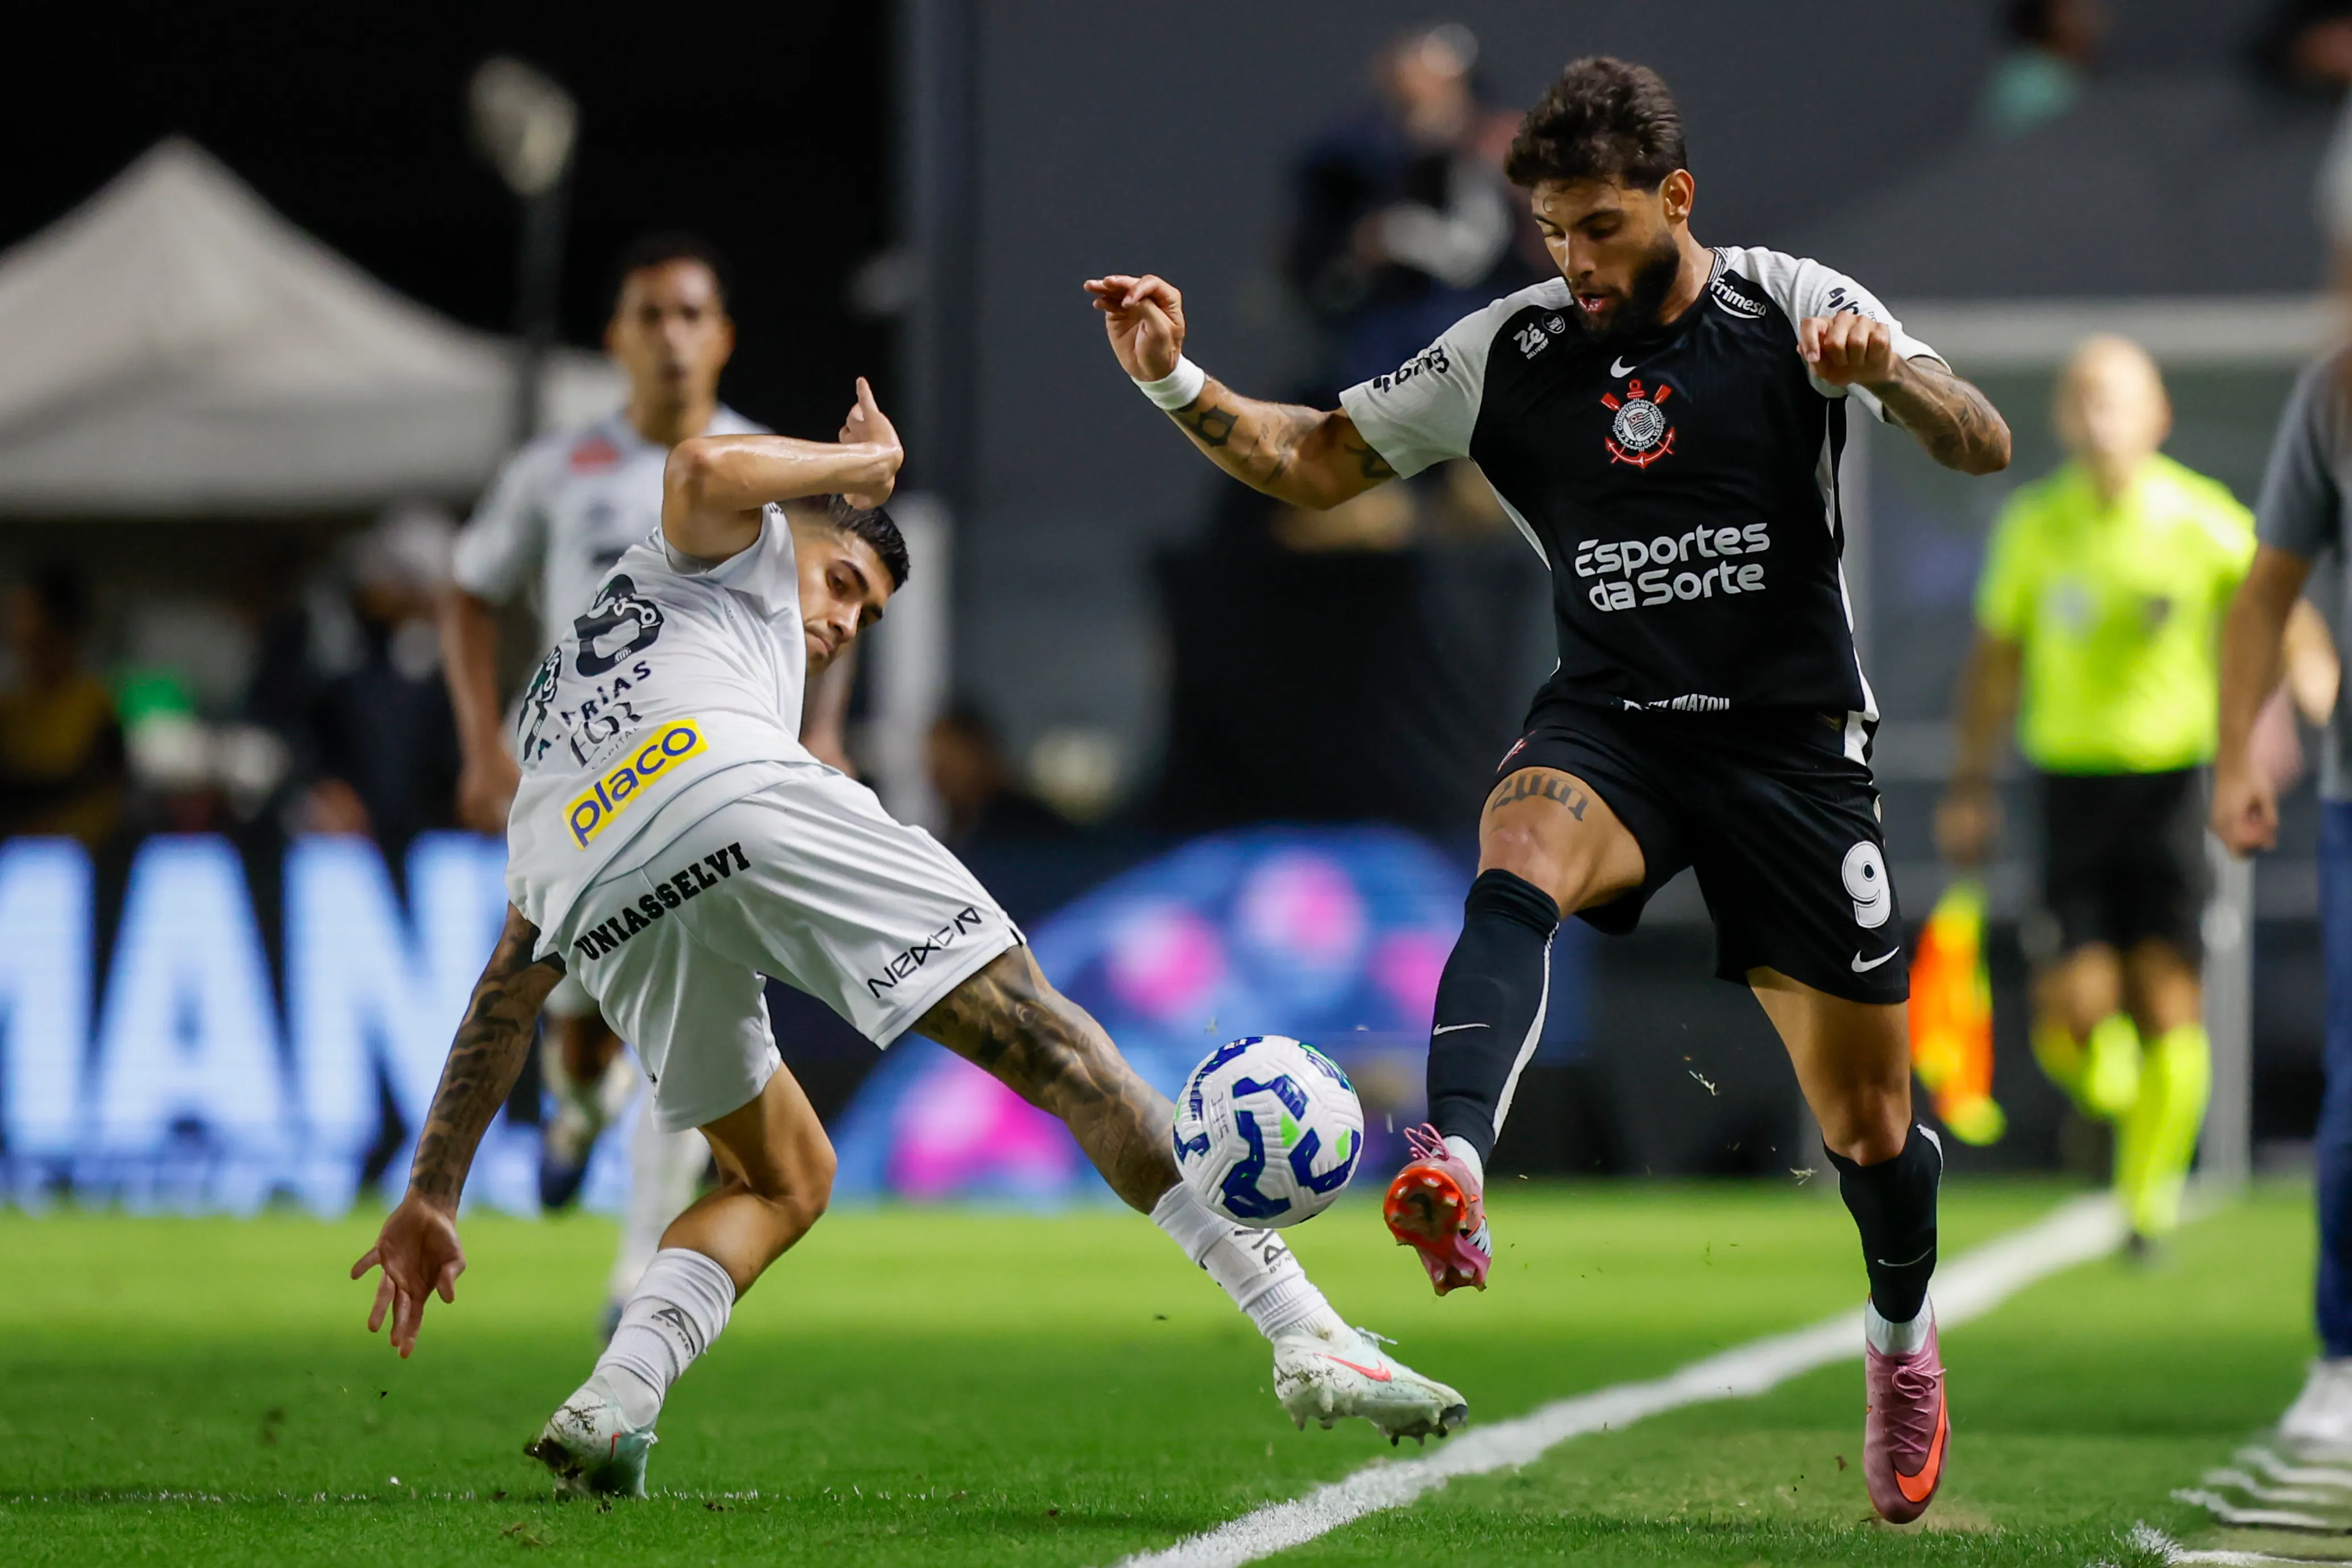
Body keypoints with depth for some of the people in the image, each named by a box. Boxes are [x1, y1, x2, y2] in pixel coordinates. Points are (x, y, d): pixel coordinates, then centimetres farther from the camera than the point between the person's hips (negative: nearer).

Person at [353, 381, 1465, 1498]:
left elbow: (508, 992, 38)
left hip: (607, 906, 6)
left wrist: (431, 1197, 35)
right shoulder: (728, 553, 30)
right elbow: (702, 472, 2)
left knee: (785, 1180, 25)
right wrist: (869, 463, 19)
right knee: (1050, 1045, -1)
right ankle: (1312, 1342, -12)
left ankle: (609, 1405, -1)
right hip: (739, 798, -6)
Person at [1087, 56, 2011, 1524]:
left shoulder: (1789, 306, -7)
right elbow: (1313, 462, 5)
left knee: (1868, 1125, 5)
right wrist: (1177, 384, -11)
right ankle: (1454, 1178, -58)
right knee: (1521, 857, -36)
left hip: (1794, 741, -1)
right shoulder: (1510, 351, -1)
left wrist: (1885, 367, -33)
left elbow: (1983, 447, -13)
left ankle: (1904, 1340, 37)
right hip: (1611, 725, 1)